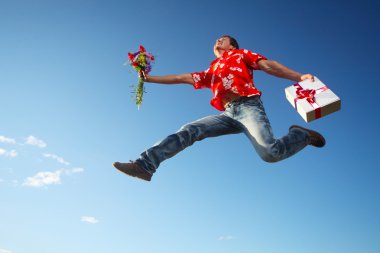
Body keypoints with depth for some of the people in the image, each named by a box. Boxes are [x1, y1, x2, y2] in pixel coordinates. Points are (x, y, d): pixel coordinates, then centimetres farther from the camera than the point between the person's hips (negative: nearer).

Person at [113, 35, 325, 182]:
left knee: (270, 153, -26)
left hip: (248, 106, -4)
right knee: (189, 131, -13)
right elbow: (183, 78, 31)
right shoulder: (210, 72, 31)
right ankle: (145, 164, -18)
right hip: (228, 114, 5)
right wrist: (149, 78, 31)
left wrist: (299, 77, -5)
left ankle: (302, 135, 5)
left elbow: (268, 65, 9)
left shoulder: (241, 53, 21)